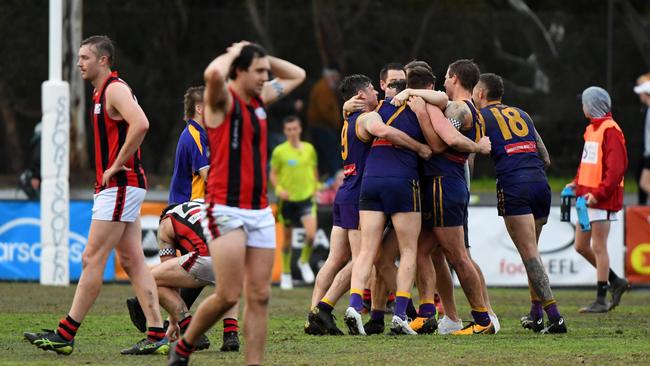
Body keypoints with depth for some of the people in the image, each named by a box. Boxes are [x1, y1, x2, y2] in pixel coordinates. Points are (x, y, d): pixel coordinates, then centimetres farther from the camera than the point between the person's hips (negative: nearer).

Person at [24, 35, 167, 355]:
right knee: (132, 261, 5)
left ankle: (65, 336, -6)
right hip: (115, 187, 10)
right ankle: (157, 335, 1)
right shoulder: (103, 92, 19)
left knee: (92, 259, -7)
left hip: (120, 186, -10)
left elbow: (140, 125, -29)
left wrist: (116, 166, -21)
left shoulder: (115, 89, -12)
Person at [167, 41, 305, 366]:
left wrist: (262, 57, 15)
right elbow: (214, 74, -31)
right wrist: (234, 53, -10)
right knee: (229, 295, -11)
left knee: (259, 297, 0)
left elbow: (296, 75, 30)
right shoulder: (223, 99, -7)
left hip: (260, 212, 7)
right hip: (226, 211, -7)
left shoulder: (260, 98, 15)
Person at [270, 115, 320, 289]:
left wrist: (314, 188, 9)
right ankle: (286, 274, 22)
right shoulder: (279, 151, -4)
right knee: (287, 236, 7)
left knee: (311, 233, -18)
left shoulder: (309, 149, 3)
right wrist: (279, 188, -14)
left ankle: (304, 262, 10)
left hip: (306, 197, 1)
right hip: (287, 199, -1)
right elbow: (273, 174, 2)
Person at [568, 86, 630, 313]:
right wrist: (577, 183, 11)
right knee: (581, 246, 11)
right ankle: (616, 282, 23)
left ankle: (601, 301, 0)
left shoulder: (610, 130, -14)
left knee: (598, 248, -5)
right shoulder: (591, 129, 16)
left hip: (603, 199, -10)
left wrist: (599, 193, -23)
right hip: (588, 197, 10)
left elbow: (616, 167, -20)